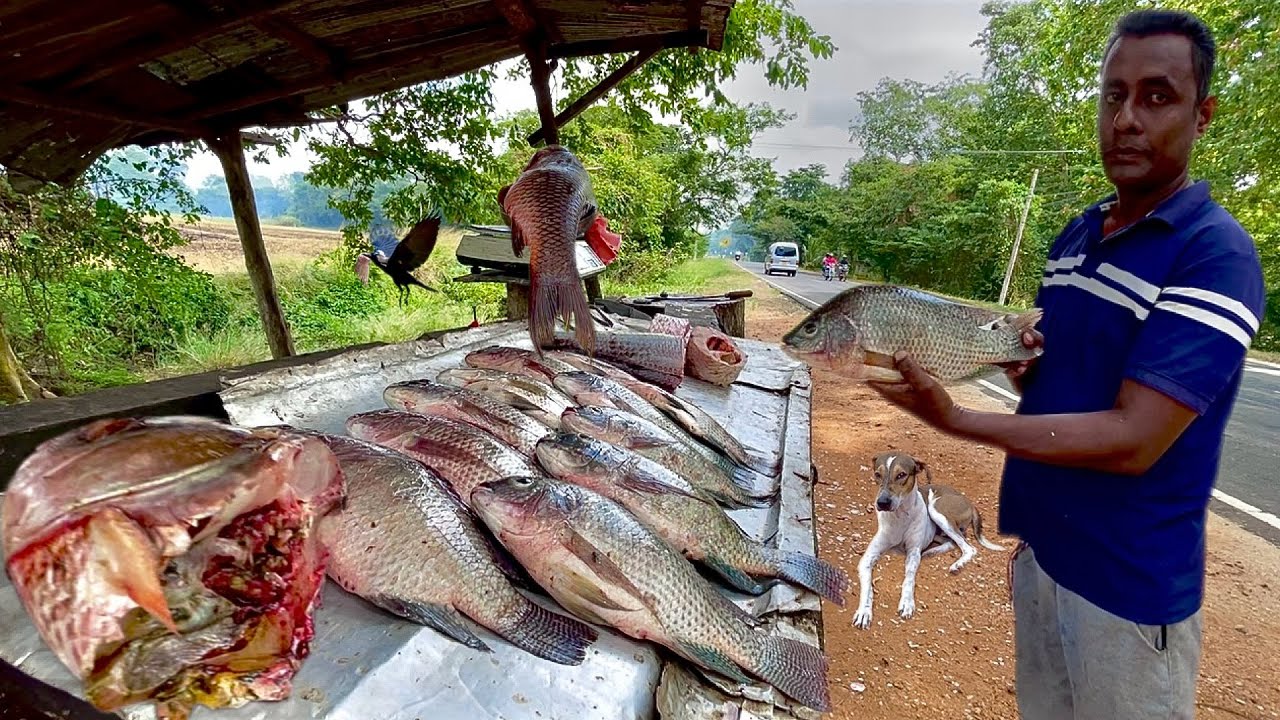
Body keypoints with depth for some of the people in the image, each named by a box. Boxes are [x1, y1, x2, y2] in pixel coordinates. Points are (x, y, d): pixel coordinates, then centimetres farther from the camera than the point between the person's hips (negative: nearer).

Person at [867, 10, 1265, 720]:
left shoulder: (1217, 254, -18)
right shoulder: (1076, 234, 4)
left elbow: (1133, 440, -24)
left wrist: (956, 420, -27)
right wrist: (1016, 360, -10)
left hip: (1129, 582, -6)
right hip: (1039, 547, 6)